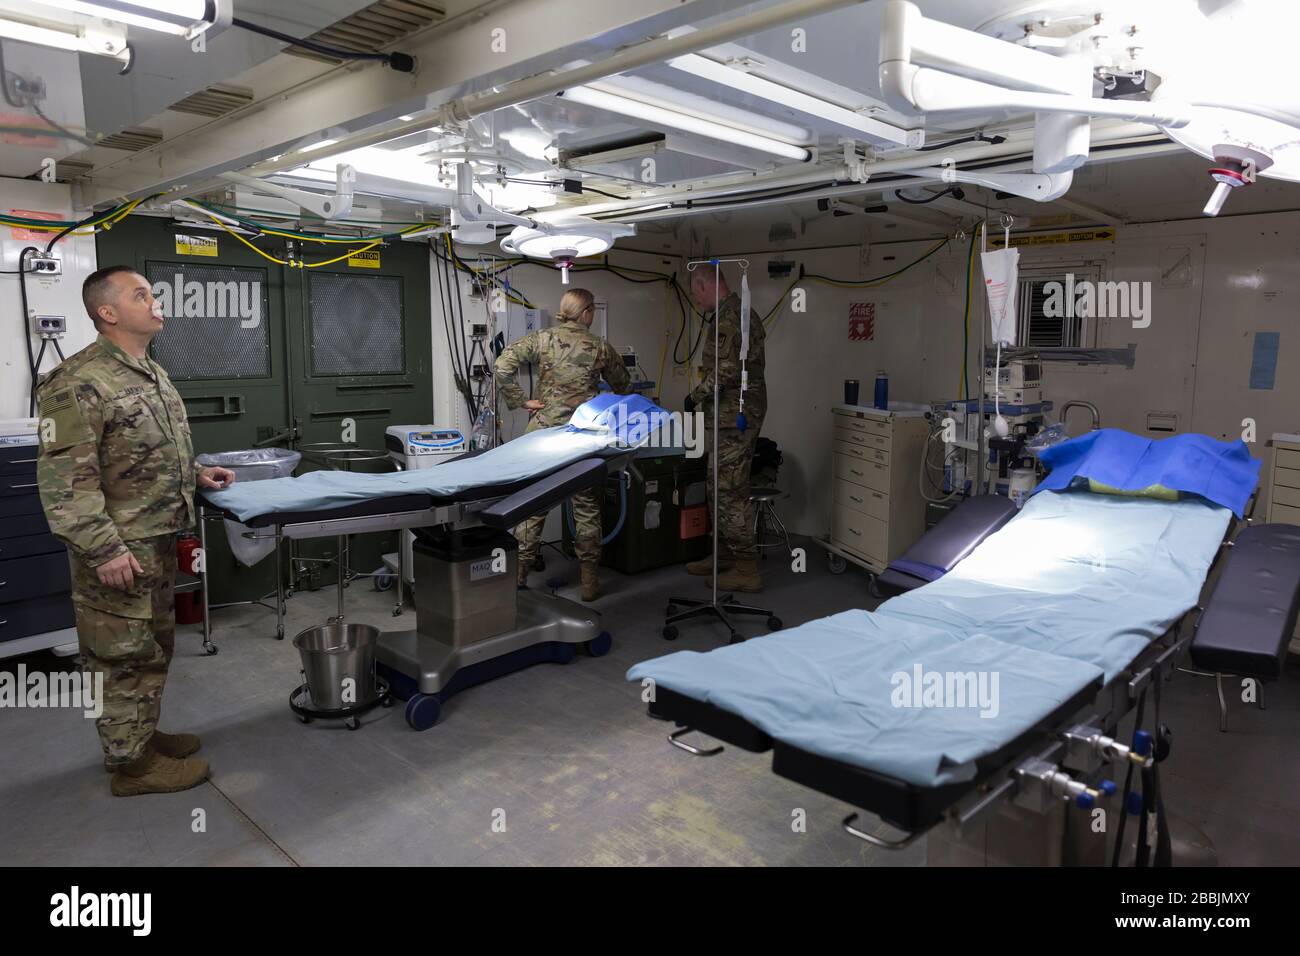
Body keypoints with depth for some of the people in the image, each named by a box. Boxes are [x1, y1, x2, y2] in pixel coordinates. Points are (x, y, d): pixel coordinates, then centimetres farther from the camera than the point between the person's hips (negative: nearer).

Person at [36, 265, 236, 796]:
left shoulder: (152, 374, 13)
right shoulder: (80, 384, -17)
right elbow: (64, 479, -21)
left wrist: (196, 473, 11)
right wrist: (103, 549, -23)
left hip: (158, 542, 9)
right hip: (118, 552, -9)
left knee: (153, 646, 19)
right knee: (123, 656, 2)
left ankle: (143, 734, 35)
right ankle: (132, 763, 15)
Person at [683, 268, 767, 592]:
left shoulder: (729, 316, -16)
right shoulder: (738, 312, 18)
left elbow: (726, 369, -24)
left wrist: (696, 395, -10)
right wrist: (704, 399, 18)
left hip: (732, 417, -11)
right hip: (732, 415, 11)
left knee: (730, 491, -7)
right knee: (722, 487, 18)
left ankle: (746, 569, -1)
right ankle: (724, 555, 28)